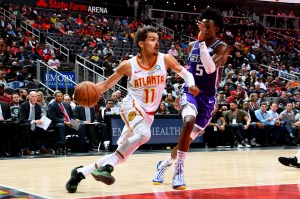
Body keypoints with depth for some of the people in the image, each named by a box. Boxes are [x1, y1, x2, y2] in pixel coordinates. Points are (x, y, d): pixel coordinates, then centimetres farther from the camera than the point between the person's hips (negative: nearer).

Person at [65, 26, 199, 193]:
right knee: (144, 134, -37)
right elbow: (106, 85, 0)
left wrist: (191, 85, -16)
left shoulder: (165, 60, -6)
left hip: (148, 113, 4)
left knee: (122, 155, 6)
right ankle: (107, 167, -31)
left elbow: (186, 73, 6)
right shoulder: (128, 65, -10)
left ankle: (80, 172, 19)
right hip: (132, 106, -4)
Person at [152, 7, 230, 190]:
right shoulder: (192, 46, 6)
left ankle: (164, 164, 32)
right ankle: (179, 171, -25)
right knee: (189, 122, -31)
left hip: (207, 97, -1)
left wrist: (202, 42, -29)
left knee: (188, 139, 4)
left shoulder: (222, 48, -9)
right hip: (190, 91, 1)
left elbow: (210, 68, -28)